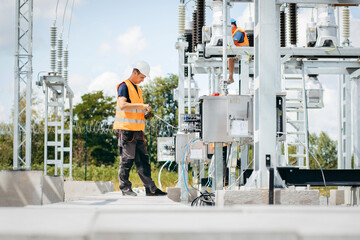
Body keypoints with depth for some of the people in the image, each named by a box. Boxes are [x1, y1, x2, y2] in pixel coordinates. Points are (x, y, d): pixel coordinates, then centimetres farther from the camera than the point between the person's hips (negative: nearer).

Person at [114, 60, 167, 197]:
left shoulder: (137, 88, 21)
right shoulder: (124, 86, -7)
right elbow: (122, 105, -23)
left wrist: (144, 111, 11)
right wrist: (141, 105, -24)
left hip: (137, 130, 8)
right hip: (126, 129, -8)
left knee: (143, 159, 5)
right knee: (127, 159, -3)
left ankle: (150, 189, 5)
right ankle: (125, 188, 6)